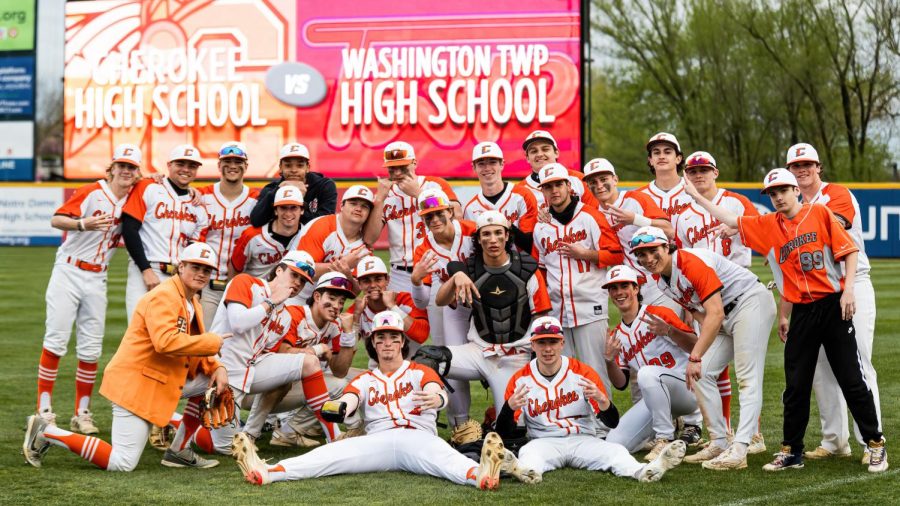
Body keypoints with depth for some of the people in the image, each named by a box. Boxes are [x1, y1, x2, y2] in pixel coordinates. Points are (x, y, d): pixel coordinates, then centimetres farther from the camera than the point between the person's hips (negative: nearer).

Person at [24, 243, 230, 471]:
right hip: (135, 383, -10)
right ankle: (46, 432, -1)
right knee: (122, 463, -12)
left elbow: (195, 349, 17)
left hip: (163, 381, 10)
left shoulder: (193, 304, 15)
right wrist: (212, 342, -23)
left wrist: (217, 367, -3)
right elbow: (165, 342, -31)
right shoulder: (163, 297, -16)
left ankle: (179, 451, 10)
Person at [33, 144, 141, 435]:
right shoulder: (92, 192, -9)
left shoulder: (134, 198, 6)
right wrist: (83, 223, -36)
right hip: (68, 272, -5)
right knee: (56, 340, -6)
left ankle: (82, 414, 11)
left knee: (91, 349, 4)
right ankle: (44, 410, -1)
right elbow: (56, 220, -15)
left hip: (97, 280, 5)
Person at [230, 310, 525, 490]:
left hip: (419, 437, -2)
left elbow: (439, 392, -7)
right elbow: (351, 397, 1)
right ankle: (266, 473, -41)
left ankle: (481, 476, -68)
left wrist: (435, 398, -36)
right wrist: (340, 406, -27)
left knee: (443, 455, -36)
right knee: (335, 453, -22)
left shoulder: (420, 372, 16)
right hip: (377, 441, 2)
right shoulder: (365, 379, 24)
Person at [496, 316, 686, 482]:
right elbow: (503, 433, -1)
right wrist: (509, 407, -23)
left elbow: (612, 422, -3)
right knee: (529, 453, -34)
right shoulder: (520, 380, 2)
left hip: (583, 441, 1)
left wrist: (600, 398, -26)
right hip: (543, 442, -1)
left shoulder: (583, 373, 2)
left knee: (615, 450, -28)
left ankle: (642, 471, -56)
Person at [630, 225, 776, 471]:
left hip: (751, 303, -10)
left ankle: (738, 451, -25)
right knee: (702, 374, 4)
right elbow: (699, 311, 7)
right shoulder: (659, 278, 1)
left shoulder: (691, 263, -26)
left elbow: (715, 314, -31)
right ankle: (719, 444, 11)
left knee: (748, 379, -16)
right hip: (724, 317, 10)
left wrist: (695, 357, -32)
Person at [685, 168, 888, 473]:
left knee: (852, 379, -2)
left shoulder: (819, 213, -2)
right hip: (801, 313, 4)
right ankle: (791, 451, 15)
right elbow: (730, 220, 14)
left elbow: (849, 250, -5)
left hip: (833, 306, -4)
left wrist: (848, 289, -14)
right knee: (796, 386, 6)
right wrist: (696, 197, 14)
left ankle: (875, 445, 8)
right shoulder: (767, 226, 9)